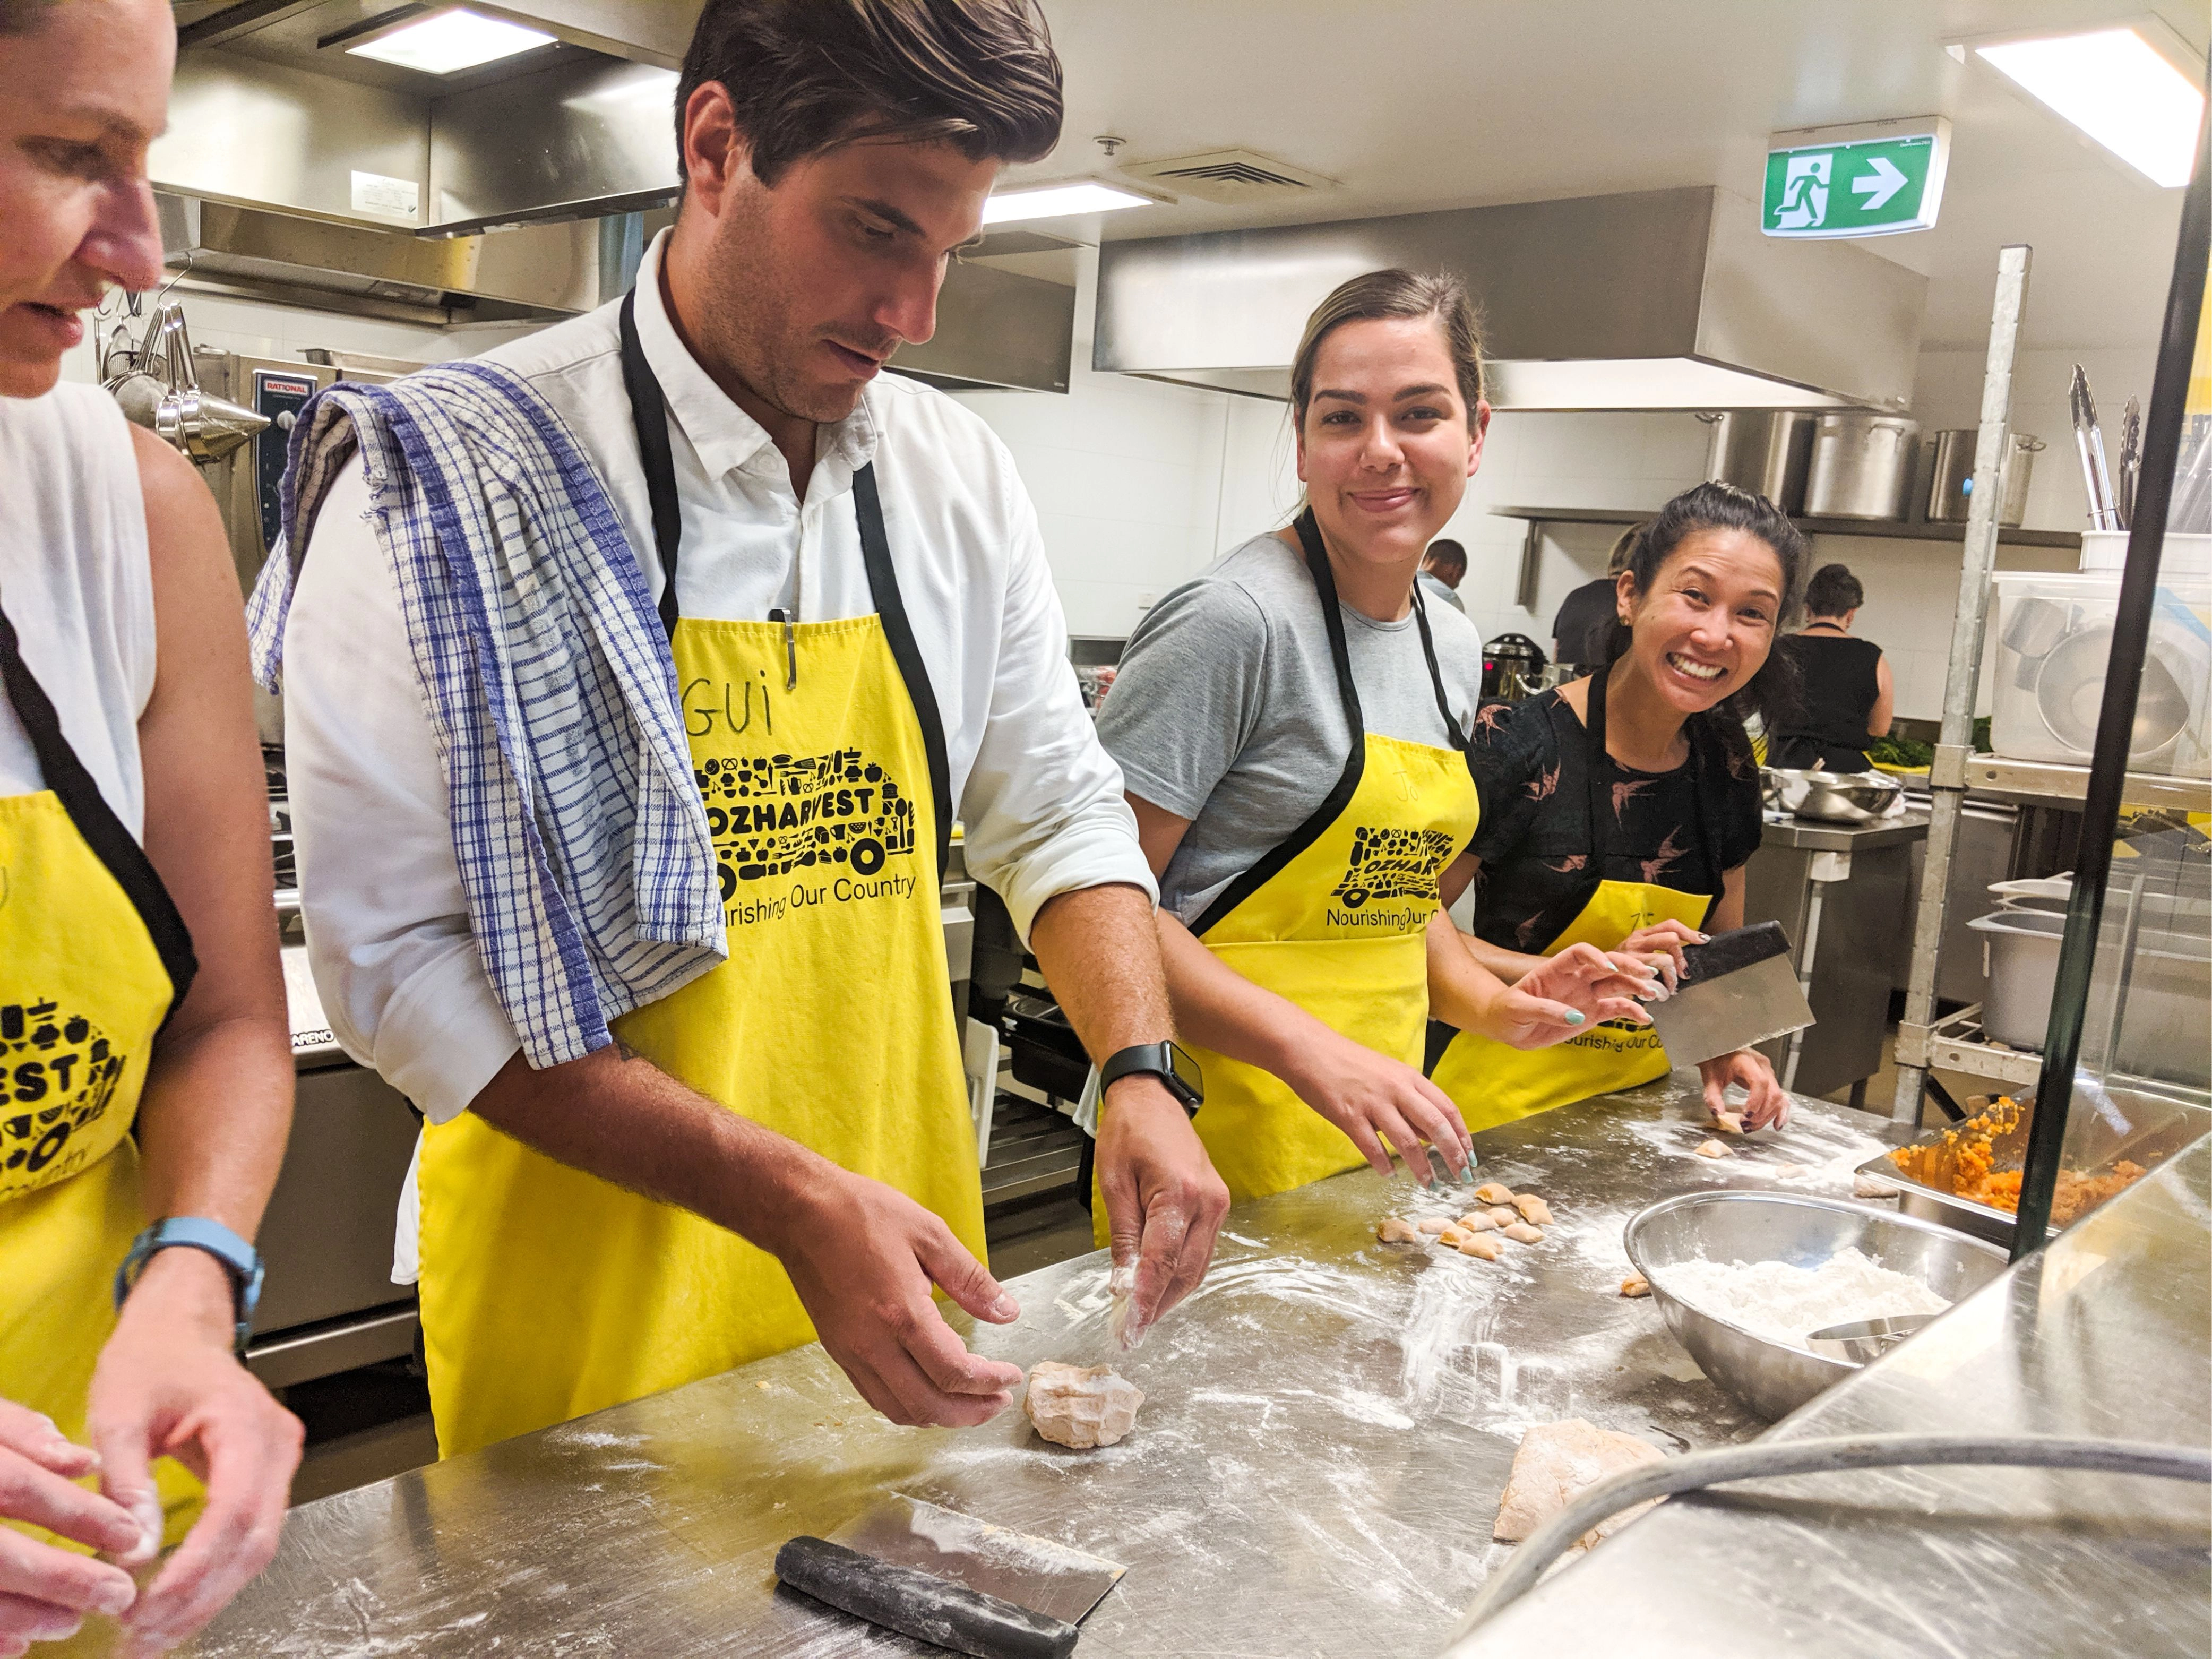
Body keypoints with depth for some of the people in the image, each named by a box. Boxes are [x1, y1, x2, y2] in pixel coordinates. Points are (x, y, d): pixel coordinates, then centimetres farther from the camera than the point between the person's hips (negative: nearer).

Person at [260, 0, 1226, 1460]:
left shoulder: (959, 480, 1)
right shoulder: (443, 482, -15)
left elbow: (1060, 815, 8)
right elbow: (397, 956, -17)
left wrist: (1142, 1072, -10)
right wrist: (790, 1201, -24)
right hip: (600, 1297, -4)